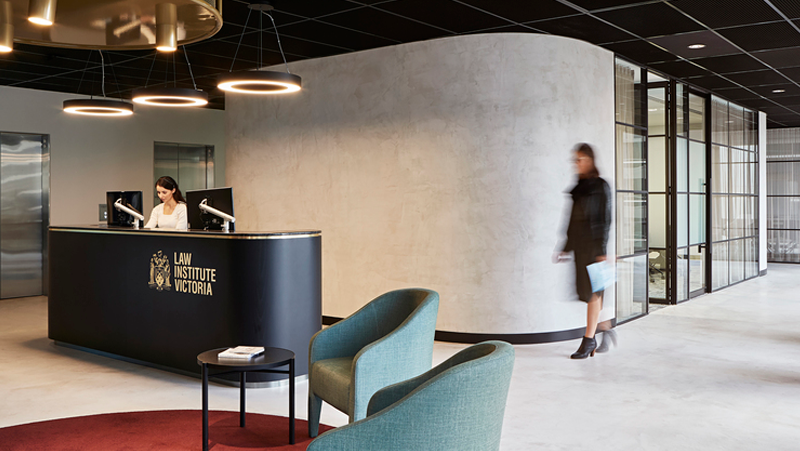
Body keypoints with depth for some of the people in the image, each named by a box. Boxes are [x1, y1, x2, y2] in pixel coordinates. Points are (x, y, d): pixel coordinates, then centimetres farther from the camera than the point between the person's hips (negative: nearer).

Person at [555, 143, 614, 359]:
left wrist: (602, 251, -15)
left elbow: (605, 220, -10)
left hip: (593, 244, -7)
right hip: (579, 246, 7)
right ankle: (605, 328, 26)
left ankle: (589, 340, 2)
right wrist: (567, 248, 16)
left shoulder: (601, 187, -7)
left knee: (592, 291, -3)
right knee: (585, 291, 9)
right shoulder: (579, 187, 13)